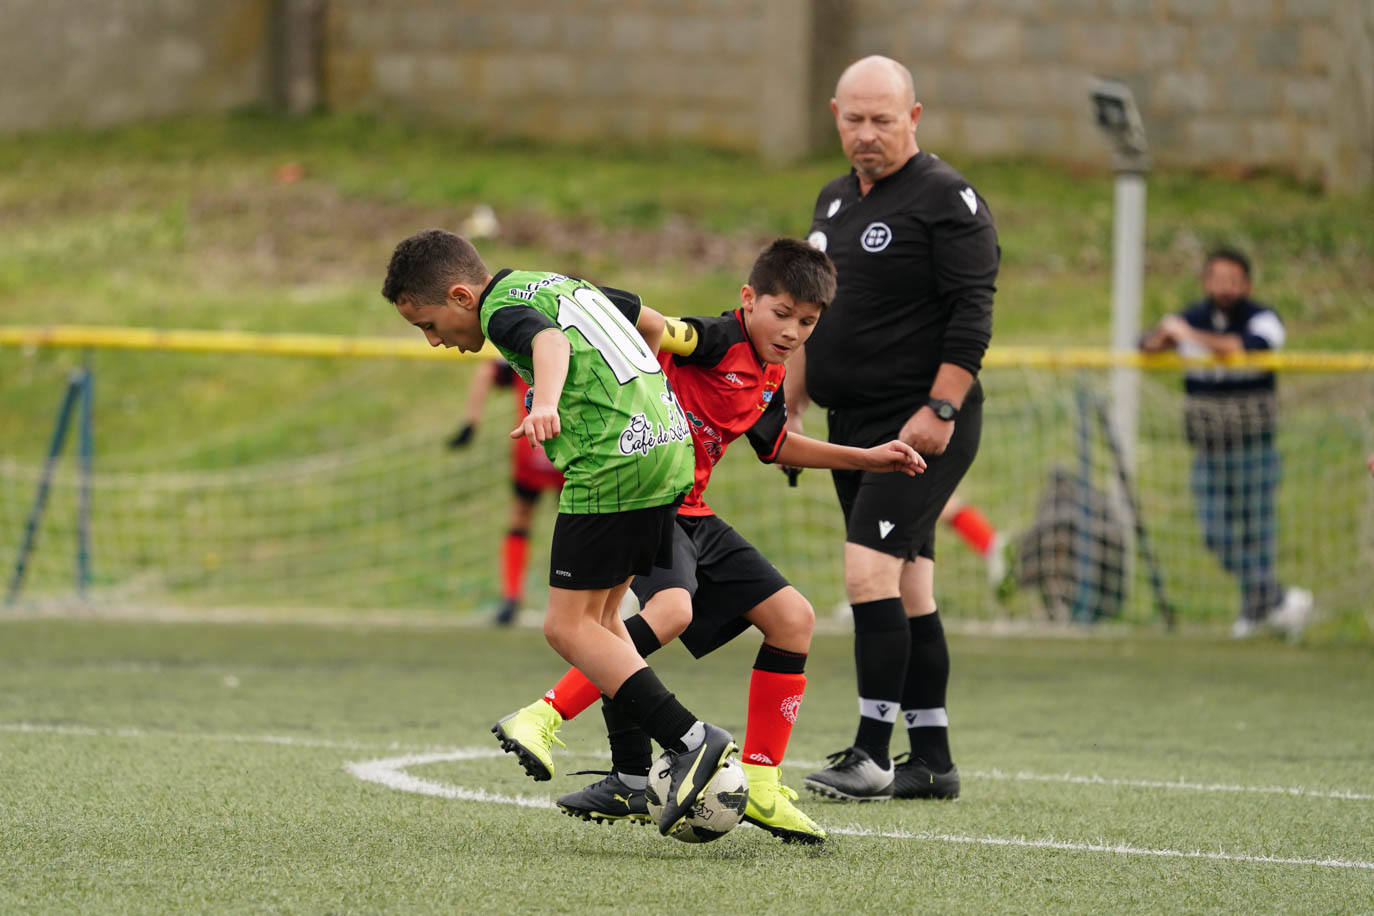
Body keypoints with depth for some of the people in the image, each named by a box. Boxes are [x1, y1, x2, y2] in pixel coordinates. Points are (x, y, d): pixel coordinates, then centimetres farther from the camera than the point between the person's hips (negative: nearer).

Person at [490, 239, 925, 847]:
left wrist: (867, 458, 35)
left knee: (794, 617, 6)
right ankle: (541, 720, -31)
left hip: (690, 513, 9)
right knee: (672, 608, -35)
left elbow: (776, 447, 34)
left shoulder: (769, 380, 13)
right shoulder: (717, 341, -14)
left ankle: (758, 787, 10)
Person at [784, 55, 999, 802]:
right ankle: (931, 761, 13)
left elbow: (972, 313, -15)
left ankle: (872, 754, -14)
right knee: (907, 592, 9)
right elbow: (814, 317, 25)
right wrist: (788, 405, 20)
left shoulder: (945, 198, -9)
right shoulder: (834, 201, 16)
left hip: (922, 424, -8)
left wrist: (940, 409, -21)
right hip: (854, 424, 8)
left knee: (870, 571, -17)